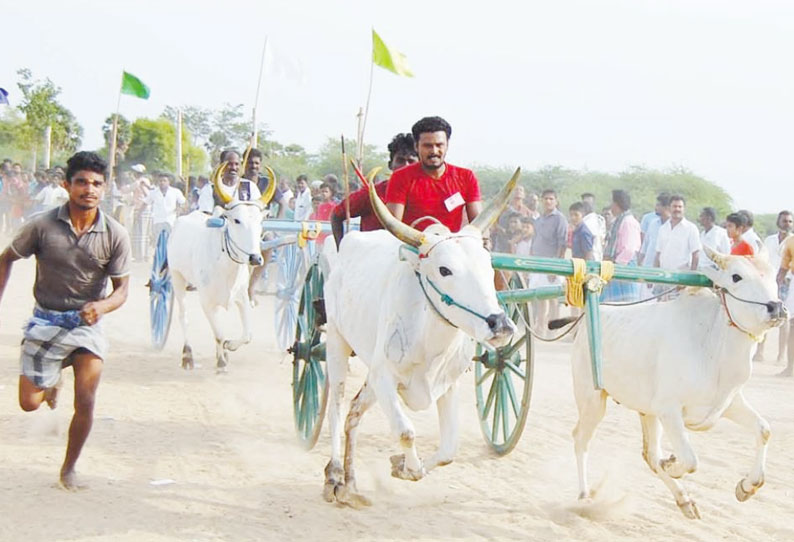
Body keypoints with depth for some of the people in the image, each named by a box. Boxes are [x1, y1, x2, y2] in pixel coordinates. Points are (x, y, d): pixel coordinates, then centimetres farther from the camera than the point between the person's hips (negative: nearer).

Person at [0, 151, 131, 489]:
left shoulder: (115, 235, -10)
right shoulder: (43, 226, -12)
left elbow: (122, 288, -5)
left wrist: (102, 306, -26)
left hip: (88, 324, 0)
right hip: (45, 322, 0)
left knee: (85, 404, -8)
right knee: (29, 403, 1)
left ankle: (69, 469, 15)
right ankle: (51, 381, 39)